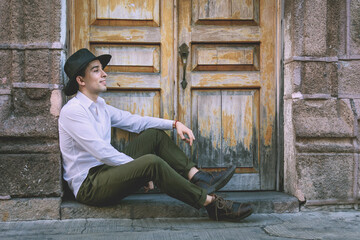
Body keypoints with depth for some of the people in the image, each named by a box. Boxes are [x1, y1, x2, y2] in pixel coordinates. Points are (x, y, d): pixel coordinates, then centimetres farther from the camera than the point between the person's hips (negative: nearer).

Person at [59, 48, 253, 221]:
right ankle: (211, 203, -22)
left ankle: (198, 177, -8)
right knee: (152, 161, -30)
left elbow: (134, 121, 17)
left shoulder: (100, 106, 13)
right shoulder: (72, 111, -15)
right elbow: (102, 152, -21)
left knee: (154, 134, 7)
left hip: (108, 171, 10)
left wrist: (174, 124, 5)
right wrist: (140, 167, -14)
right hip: (87, 185, -10)